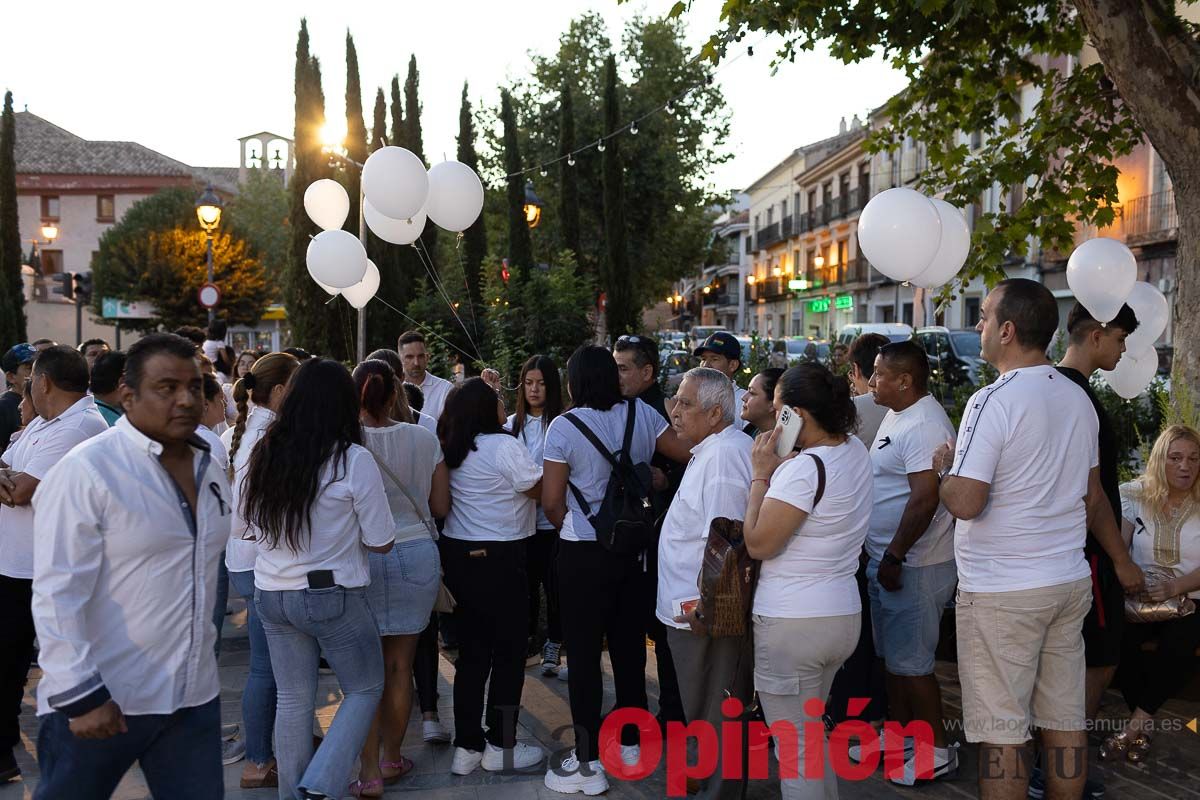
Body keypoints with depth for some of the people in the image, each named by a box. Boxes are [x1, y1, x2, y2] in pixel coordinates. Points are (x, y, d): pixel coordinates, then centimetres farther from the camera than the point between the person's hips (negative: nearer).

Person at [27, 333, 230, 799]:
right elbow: (57, 593, -16)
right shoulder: (87, 471, -14)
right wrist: (80, 696, -18)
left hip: (194, 696, 6)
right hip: (101, 701, -6)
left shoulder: (209, 469, 7)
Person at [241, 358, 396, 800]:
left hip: (271, 593, 5)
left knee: (293, 699, 16)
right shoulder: (354, 461, -15)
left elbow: (251, 525, 12)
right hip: (333, 595, -5)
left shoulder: (264, 455, -2)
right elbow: (381, 542, -9)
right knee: (365, 689, 14)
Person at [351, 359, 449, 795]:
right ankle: (392, 758, 28)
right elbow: (441, 506, 1)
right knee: (400, 665, 14)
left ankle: (370, 771, 9)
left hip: (361, 558, -2)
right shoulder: (424, 439, -5)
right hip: (417, 554, 2)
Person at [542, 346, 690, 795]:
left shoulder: (564, 427, -12)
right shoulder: (641, 415, -1)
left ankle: (588, 764, 9)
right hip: (632, 548, 5)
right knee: (629, 648, 15)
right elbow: (689, 454, 7)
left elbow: (552, 502, -11)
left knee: (583, 654, 3)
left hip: (583, 553, -5)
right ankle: (630, 744, 30)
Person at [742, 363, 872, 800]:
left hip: (793, 624, -9)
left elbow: (758, 543, -20)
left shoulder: (804, 468, -23)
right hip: (844, 615, 9)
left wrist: (761, 475, -12)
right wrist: (778, 469, 3)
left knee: (795, 749, 4)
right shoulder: (856, 451, 4)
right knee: (812, 733, 25)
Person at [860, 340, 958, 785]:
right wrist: (884, 559, 16)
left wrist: (894, 558, -22)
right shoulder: (896, 415, 10)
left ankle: (938, 750, 16)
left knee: (910, 662, 1)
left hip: (913, 565, -10)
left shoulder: (924, 426, -22)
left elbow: (924, 501, -28)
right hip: (887, 559, 10)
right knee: (891, 654, 19)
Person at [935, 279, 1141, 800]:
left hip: (1001, 593, -8)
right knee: (1066, 722, 15)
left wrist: (944, 469, -1)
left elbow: (966, 503, -22)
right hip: (1070, 582, 8)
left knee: (1001, 736, 1)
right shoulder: (1078, 399, 8)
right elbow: (1093, 496, 17)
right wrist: (1121, 561, 30)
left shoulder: (993, 401, -16)